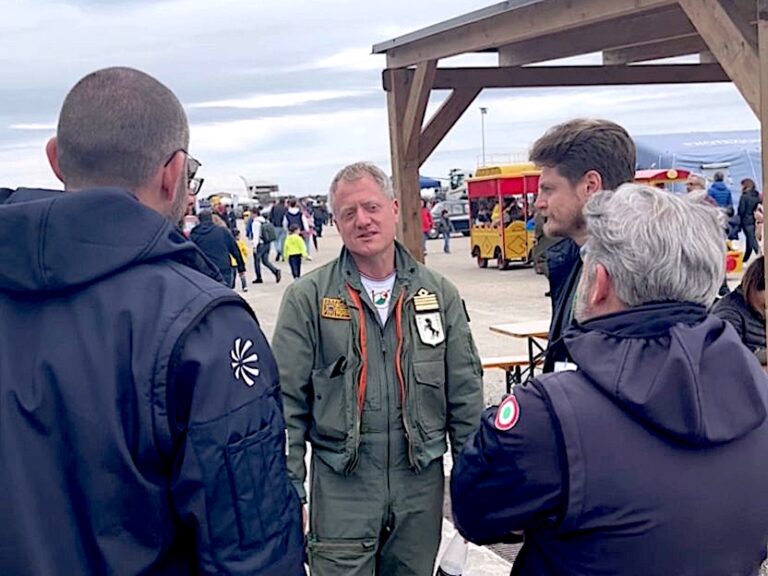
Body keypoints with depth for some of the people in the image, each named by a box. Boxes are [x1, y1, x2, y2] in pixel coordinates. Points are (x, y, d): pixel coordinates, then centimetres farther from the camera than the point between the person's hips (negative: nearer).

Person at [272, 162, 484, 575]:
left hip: (422, 482, 3)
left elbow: (465, 395, 7)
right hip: (340, 486, -2)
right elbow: (288, 403, -3)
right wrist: (288, 491, -5)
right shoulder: (307, 298, -5)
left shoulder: (439, 294, 3)